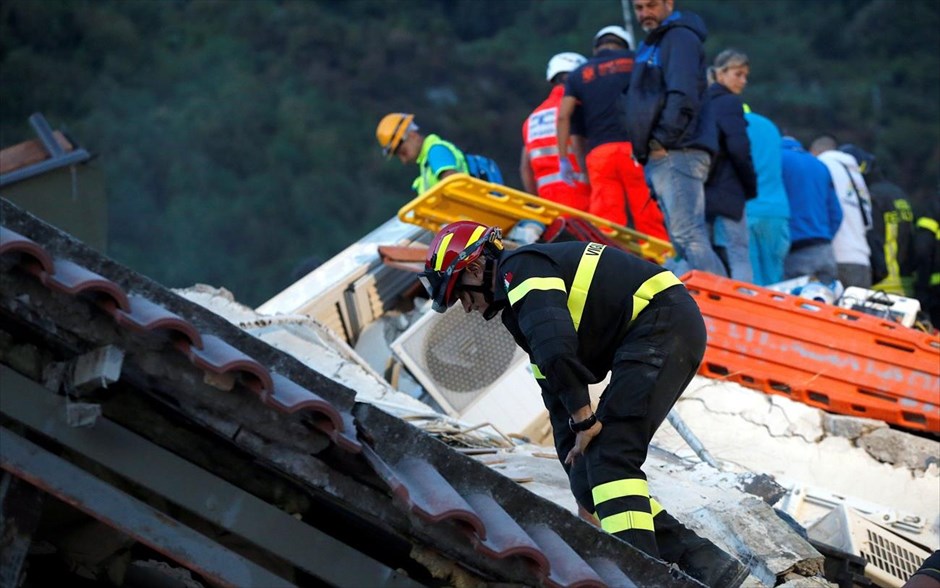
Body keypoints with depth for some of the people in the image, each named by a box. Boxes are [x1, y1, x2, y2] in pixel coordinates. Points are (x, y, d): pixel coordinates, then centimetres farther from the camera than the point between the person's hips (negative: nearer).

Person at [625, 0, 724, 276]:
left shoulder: (680, 37, -4)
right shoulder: (650, 45, 27)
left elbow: (683, 97, -16)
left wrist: (663, 140, -17)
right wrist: (643, 147, 14)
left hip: (678, 154, -10)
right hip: (657, 160, 10)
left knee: (686, 235, -18)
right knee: (685, 237, 6)